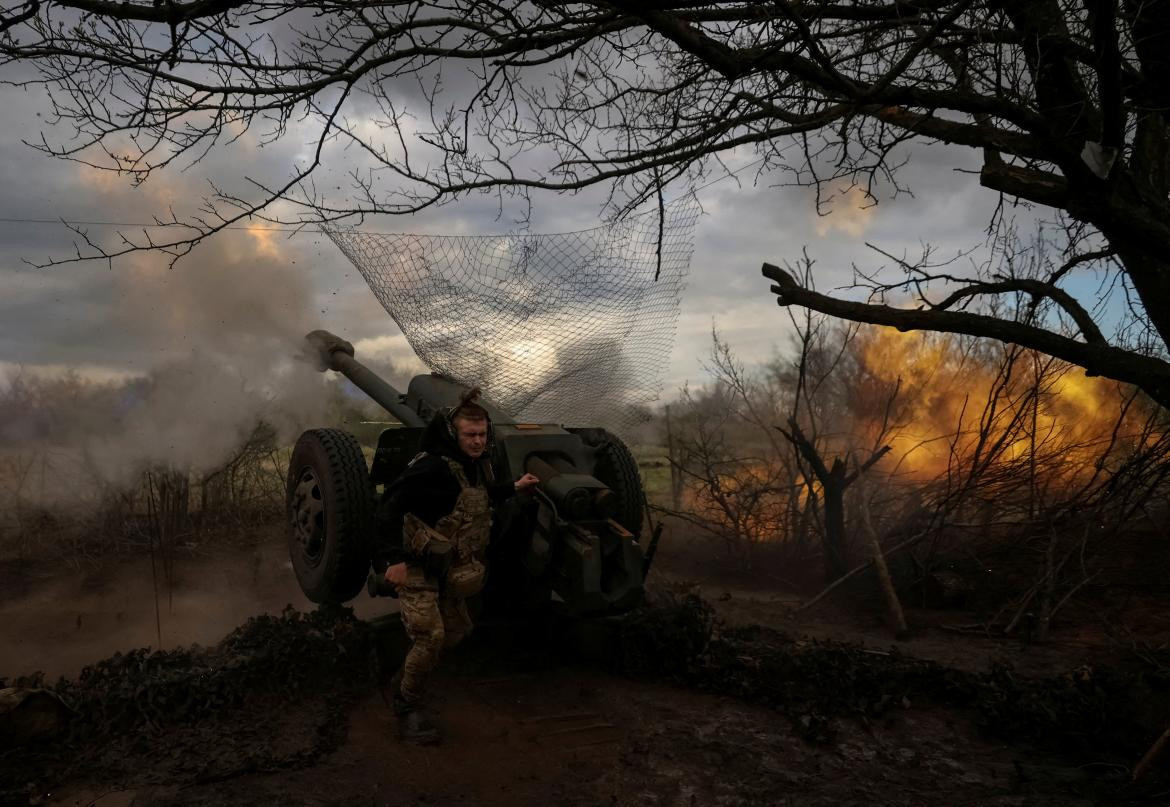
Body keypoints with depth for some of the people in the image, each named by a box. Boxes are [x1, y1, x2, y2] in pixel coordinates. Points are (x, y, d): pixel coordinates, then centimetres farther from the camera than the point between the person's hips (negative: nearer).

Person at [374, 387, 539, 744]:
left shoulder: (478, 466, 3)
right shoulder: (435, 466, -25)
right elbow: (392, 504, -29)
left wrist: (513, 487, 17)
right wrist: (394, 559, -33)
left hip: (449, 570, 9)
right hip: (416, 568, -9)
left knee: (457, 630, 17)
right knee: (430, 636, -14)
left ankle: (408, 678, 37)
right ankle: (408, 708, 7)